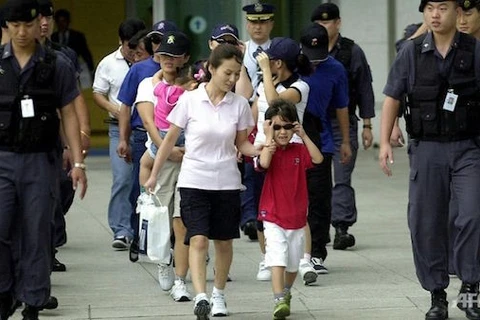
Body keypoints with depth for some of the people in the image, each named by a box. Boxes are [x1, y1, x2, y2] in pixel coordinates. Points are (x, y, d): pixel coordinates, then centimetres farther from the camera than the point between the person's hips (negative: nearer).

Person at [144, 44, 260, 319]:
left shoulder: (239, 104, 0)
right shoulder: (190, 100, -7)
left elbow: (241, 144, 9)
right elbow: (170, 139, 2)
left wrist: (258, 150, -13)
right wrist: (154, 174, 6)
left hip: (227, 182, 3)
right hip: (194, 181, -2)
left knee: (224, 242, 12)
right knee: (198, 240, -16)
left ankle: (219, 294, 30)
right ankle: (201, 297, -24)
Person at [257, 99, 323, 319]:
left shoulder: (299, 150, 3)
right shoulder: (268, 150, -5)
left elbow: (318, 159, -15)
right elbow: (264, 163, -28)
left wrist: (303, 136, -16)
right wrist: (269, 138, -21)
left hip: (297, 218, 4)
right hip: (273, 218, -4)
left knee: (293, 263, 16)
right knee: (277, 259, -19)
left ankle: (286, 294, 40)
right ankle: (279, 302, -24)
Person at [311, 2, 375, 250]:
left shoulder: (352, 52, 3)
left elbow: (364, 89, 5)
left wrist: (367, 125, 2)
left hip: (343, 124, -2)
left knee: (342, 178, -7)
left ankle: (342, 227, -10)